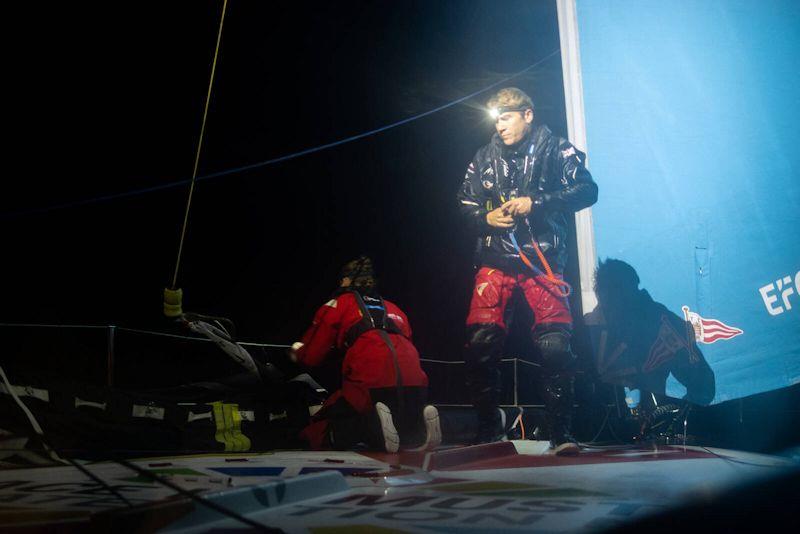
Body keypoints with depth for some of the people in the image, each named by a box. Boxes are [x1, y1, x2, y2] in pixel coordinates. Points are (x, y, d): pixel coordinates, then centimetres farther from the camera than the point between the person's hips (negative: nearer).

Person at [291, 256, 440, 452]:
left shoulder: (340, 303, 18)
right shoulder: (394, 309, 31)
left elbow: (310, 356, 17)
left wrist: (297, 351, 41)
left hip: (370, 386, -5)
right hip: (415, 389, 5)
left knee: (317, 435, 9)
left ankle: (373, 423, -17)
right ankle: (420, 423, -5)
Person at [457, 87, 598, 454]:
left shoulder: (555, 150, 4)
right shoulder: (485, 158, 15)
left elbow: (587, 190, -7)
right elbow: (465, 205, 20)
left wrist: (535, 202, -15)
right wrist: (486, 218, -2)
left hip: (542, 258, -3)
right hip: (495, 261, 3)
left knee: (555, 344, -12)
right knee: (480, 341, -7)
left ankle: (561, 432, 0)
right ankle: (488, 430, 8)